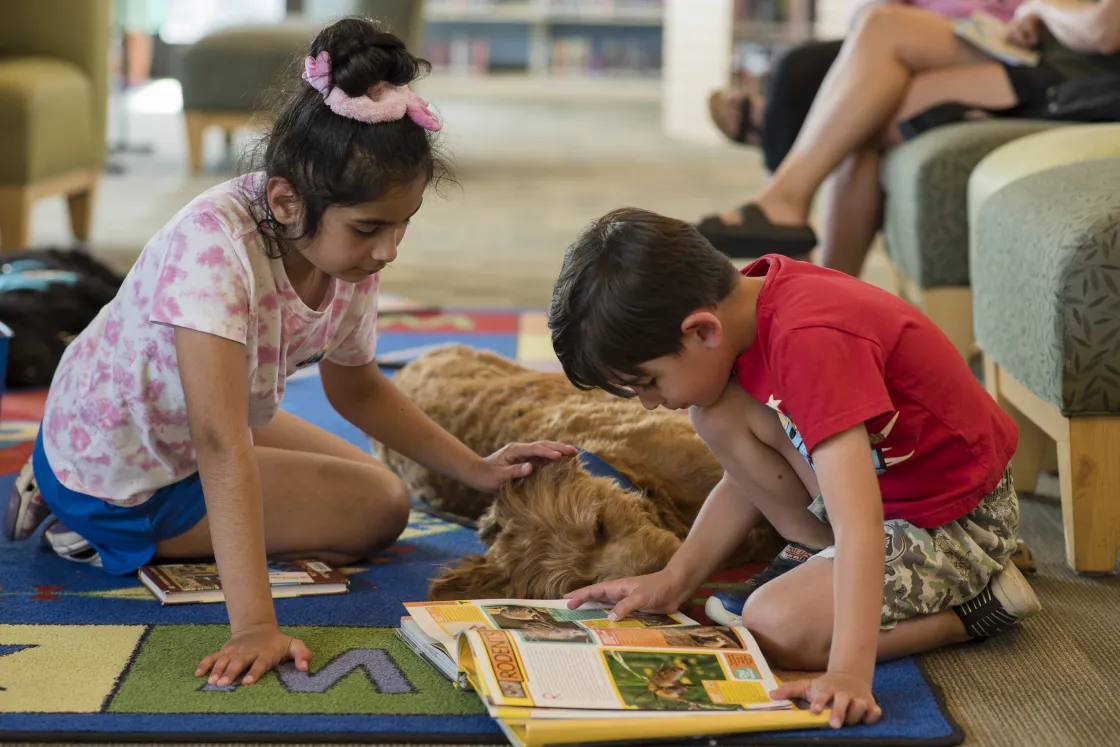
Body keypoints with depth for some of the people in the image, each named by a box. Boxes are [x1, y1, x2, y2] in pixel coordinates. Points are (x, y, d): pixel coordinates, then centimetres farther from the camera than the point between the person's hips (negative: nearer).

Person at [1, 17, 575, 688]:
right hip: (113, 474, -8)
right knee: (378, 510, -9)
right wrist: (255, 625, -48)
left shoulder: (351, 247, -12)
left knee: (377, 486, 18)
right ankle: (102, 531, -1)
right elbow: (221, 446, -43)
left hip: (182, 437, 8)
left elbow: (355, 386, 6)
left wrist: (476, 469, -1)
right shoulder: (213, 245, -37)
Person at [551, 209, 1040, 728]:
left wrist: (848, 674, -44)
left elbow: (858, 522, -39)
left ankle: (978, 605, -5)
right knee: (717, 410, -6)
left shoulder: (810, 340, -33)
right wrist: (673, 580, 2)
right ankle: (817, 558, 8)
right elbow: (747, 478, 9)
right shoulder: (748, 304, -5)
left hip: (957, 523, -8)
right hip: (877, 477, 8)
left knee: (775, 627, -22)